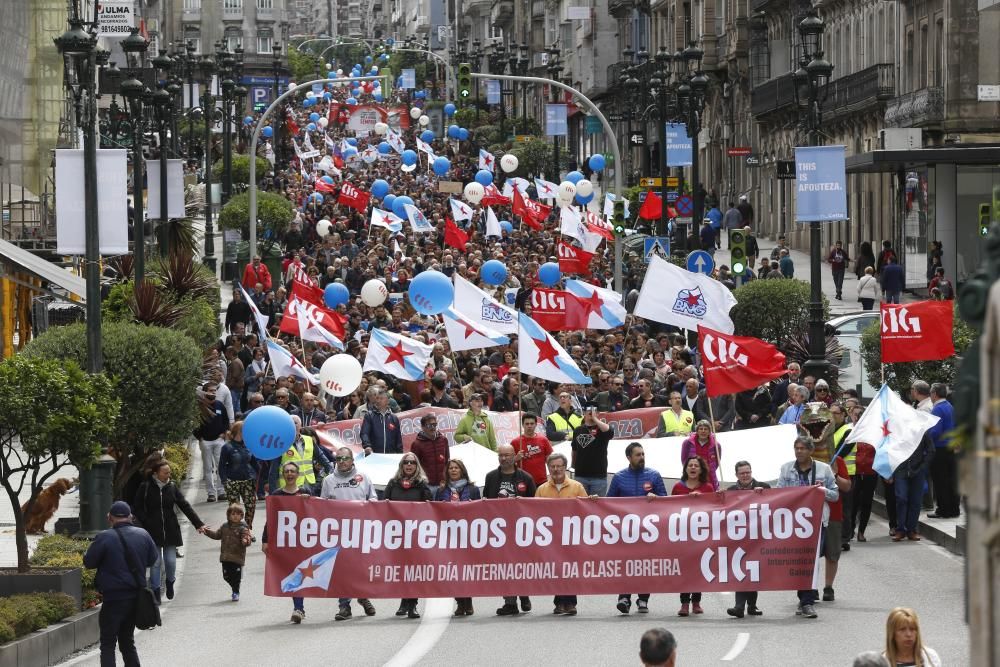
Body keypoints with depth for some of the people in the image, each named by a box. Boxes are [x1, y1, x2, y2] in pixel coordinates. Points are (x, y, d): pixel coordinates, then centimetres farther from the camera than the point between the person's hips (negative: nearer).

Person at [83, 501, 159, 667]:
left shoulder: (104, 538, -14)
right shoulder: (143, 535, 1)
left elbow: (89, 562, -7)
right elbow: (153, 560, 12)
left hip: (114, 598, -5)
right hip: (136, 596, 5)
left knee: (108, 644, 0)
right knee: (127, 641, 18)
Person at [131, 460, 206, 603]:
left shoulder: (172, 487, 3)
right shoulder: (145, 488, -5)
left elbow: (185, 506, 3)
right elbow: (137, 508, 0)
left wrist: (199, 524, -2)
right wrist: (146, 523, -11)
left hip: (171, 531, 2)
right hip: (153, 532, -2)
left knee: (171, 561, 2)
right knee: (156, 562, -4)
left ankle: (170, 582, 32)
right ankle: (155, 591, 8)